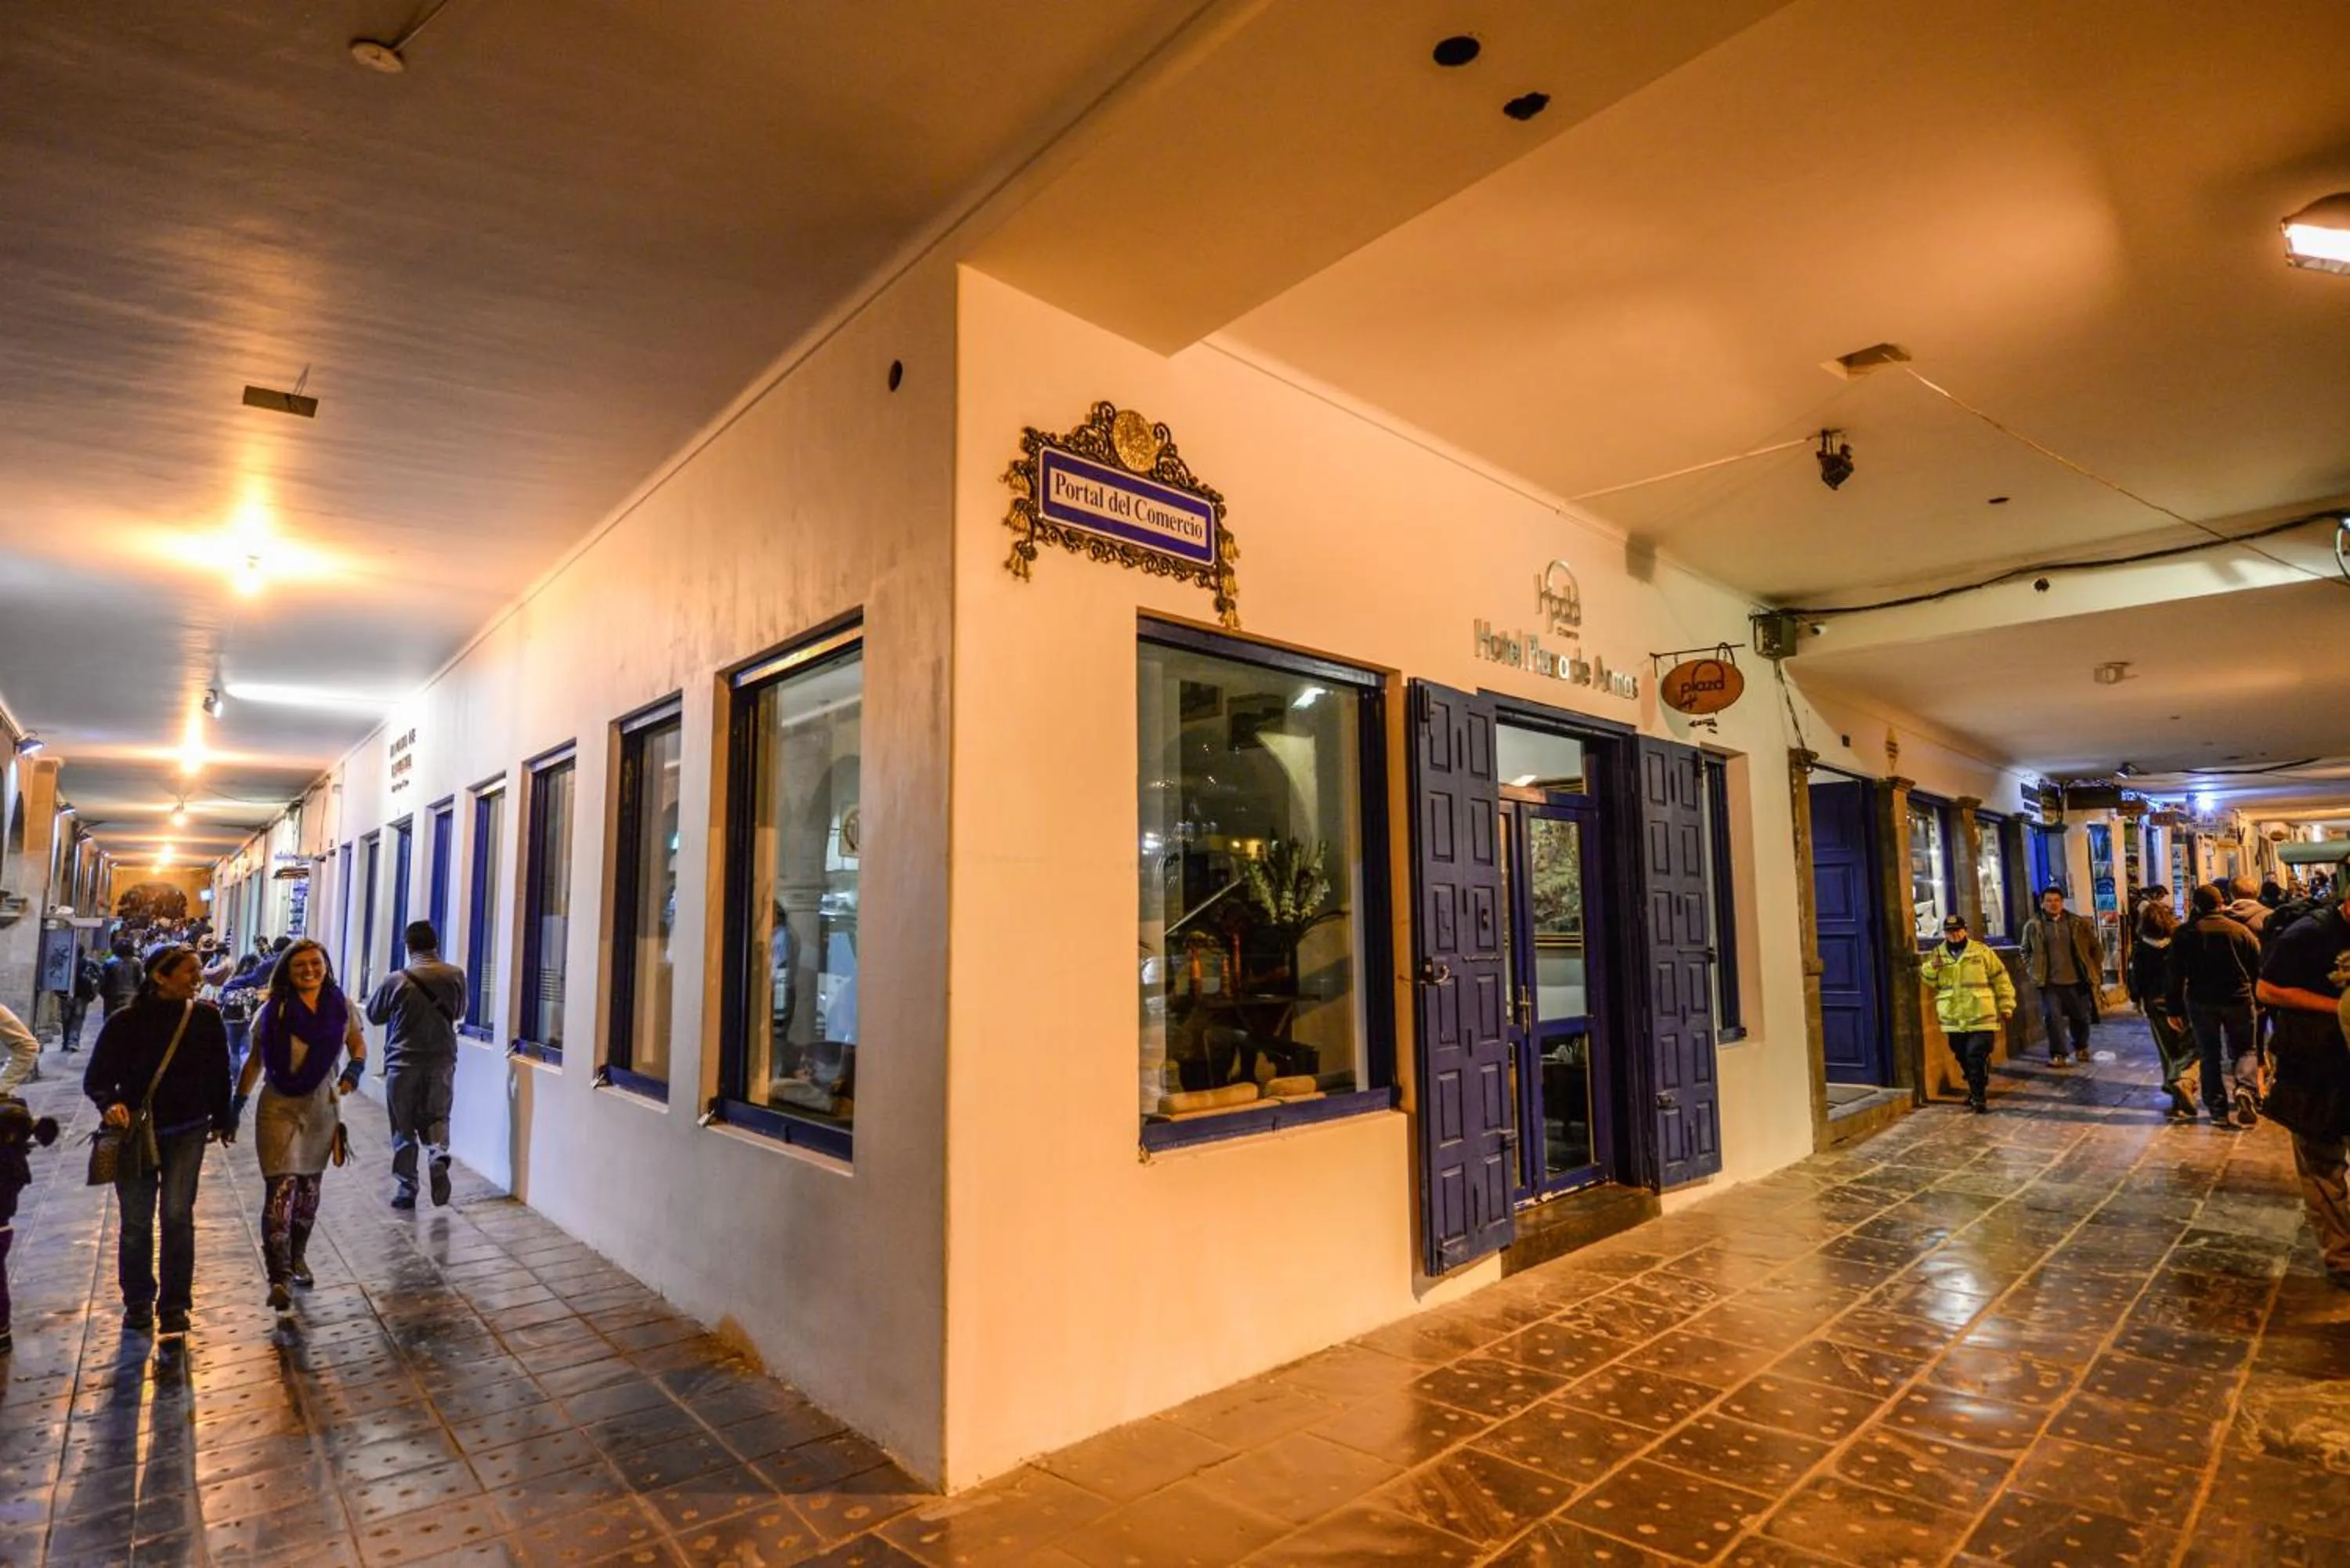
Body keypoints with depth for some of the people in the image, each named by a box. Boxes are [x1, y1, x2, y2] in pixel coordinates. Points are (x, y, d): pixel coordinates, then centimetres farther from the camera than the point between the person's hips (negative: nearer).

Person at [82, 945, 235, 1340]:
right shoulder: (125, 1021, -10)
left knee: (177, 1216, -1)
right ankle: (138, 1301, 30)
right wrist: (110, 1103, -26)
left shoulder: (205, 1018, -6)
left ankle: (175, 1306, 12)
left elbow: (218, 1073, 3)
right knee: (136, 1222, 10)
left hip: (186, 1132, 0)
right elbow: (96, 1077, -5)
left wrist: (222, 1120, 9)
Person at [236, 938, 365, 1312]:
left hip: (323, 1106, 3)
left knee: (309, 1187, 15)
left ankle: (298, 1258, 34)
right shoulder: (274, 1011, -5)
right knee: (281, 1188, -11)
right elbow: (255, 1060, 3)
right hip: (279, 1108, -3)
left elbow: (358, 1045, 11)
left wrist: (353, 1071, -9)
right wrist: (236, 1105, 2)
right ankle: (278, 1278, -8)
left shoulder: (341, 1006, -1)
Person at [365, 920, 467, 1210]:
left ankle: (406, 1189, 13)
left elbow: (373, 1014, 6)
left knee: (404, 1128, 10)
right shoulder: (455, 976, -4)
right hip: (442, 1061, 2)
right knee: (436, 1116, 14)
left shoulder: (396, 980, -10)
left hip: (403, 1062, -1)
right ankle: (439, 1155, -15)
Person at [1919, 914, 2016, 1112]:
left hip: (1981, 1018, -3)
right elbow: (1928, 981, 4)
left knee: (1977, 1057, -8)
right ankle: (1975, 1089, 33)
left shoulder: (1982, 952, 0)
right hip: (1954, 1020, 3)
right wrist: (1931, 967, -17)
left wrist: (2006, 1006, 2)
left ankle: (1978, 1096, 0)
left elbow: (2001, 979, 4)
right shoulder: (1937, 955, 8)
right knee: (1963, 1058, 14)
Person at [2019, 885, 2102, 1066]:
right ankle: (2057, 1055, 5)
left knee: (2082, 1017, 13)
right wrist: (2032, 972, 5)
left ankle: (2081, 1048, 36)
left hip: (2077, 980, 1)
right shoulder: (2033, 926, -1)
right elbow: (2026, 951, 11)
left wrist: (2095, 969, 5)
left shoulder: (2078, 923, 0)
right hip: (2050, 982, -1)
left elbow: (2096, 947, 9)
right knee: (2052, 1018, -5)